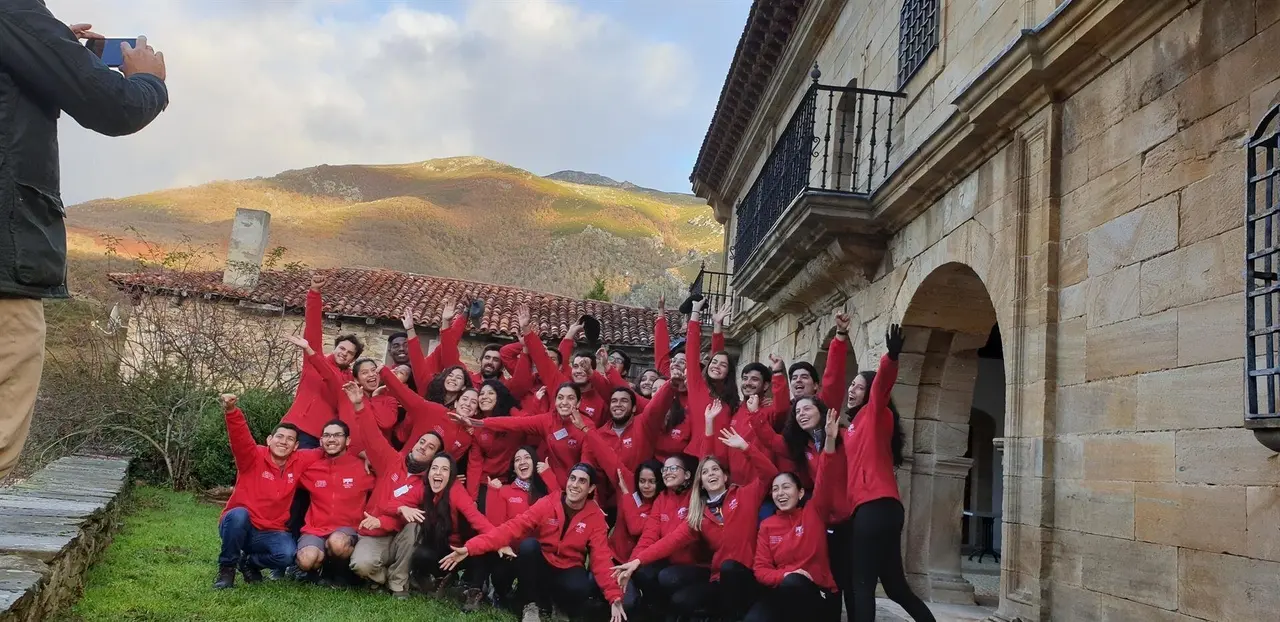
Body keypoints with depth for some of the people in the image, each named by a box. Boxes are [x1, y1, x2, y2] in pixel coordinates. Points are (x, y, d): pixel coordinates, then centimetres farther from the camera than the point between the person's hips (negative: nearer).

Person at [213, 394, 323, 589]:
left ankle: (250, 562, 8)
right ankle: (227, 568, -11)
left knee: (287, 554, -28)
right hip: (238, 526, -2)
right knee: (239, 514, -37)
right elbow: (240, 437, -27)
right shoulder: (253, 457, -9)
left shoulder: (299, 462, 1)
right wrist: (231, 412, -47)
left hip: (270, 533, 3)